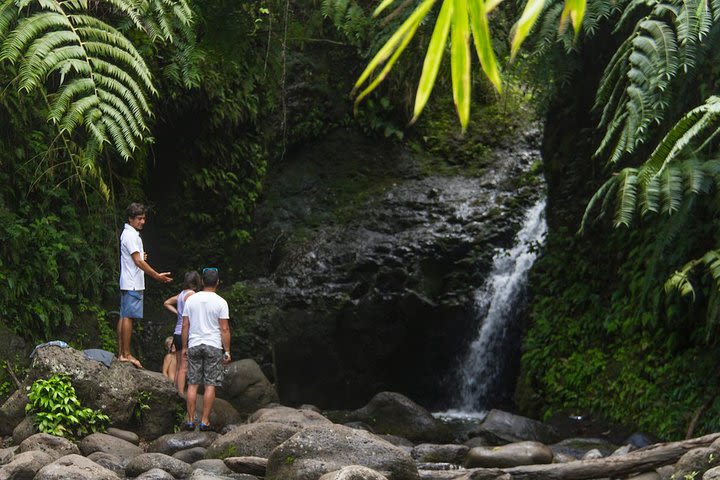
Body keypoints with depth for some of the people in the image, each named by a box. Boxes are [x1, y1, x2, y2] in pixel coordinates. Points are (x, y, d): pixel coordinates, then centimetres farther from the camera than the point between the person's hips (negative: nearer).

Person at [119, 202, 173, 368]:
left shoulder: (132, 234, 19)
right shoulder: (130, 235, -13)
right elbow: (138, 261, -17)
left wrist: (142, 256, 9)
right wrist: (157, 275, -16)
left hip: (128, 284, 10)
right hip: (132, 284, -10)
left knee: (124, 316, 8)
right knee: (128, 317, -9)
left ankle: (121, 353, 9)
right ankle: (126, 354, -10)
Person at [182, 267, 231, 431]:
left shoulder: (191, 300, 3)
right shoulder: (220, 302, -6)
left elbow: (185, 325, 5)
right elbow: (224, 329, -7)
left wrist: (184, 347, 13)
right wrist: (227, 351, -1)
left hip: (194, 345, 3)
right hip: (213, 346, -3)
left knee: (192, 384, 7)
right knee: (210, 385, 1)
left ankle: (191, 420, 7)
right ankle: (205, 421, 0)